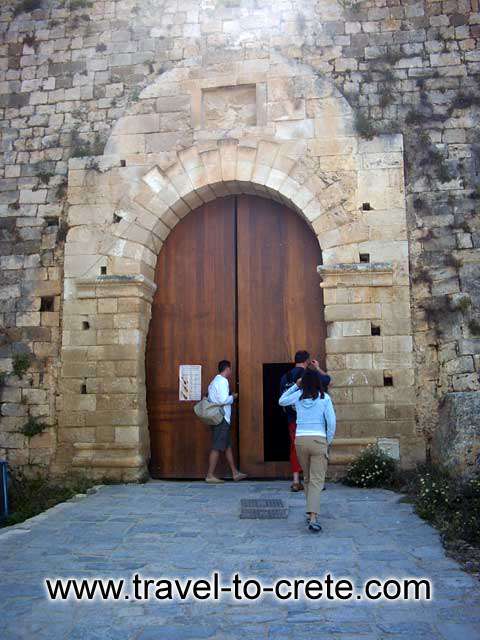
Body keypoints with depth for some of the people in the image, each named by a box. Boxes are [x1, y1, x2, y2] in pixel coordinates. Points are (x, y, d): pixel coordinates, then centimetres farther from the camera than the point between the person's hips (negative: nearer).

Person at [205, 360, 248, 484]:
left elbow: (210, 399, 17)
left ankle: (235, 473, 18)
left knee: (228, 446, 13)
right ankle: (210, 475, -2)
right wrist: (233, 397, -5)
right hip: (221, 419, -10)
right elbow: (223, 400, -23)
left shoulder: (214, 381, 17)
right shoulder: (222, 381, -13)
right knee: (217, 447, -6)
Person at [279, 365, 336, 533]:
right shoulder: (324, 398, -3)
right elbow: (331, 422, -6)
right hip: (319, 440, -3)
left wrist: (295, 385, 18)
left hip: (300, 440, 3)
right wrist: (328, 442, 6)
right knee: (317, 480, -3)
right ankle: (313, 517, -15)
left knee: (307, 478, 19)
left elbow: (281, 401, 21)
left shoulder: (298, 396, 2)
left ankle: (311, 513, 26)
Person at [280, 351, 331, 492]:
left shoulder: (285, 377, 4)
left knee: (295, 448, 10)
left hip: (293, 419, 4)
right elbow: (327, 379, 9)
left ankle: (296, 481, 9)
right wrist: (318, 368, 22)